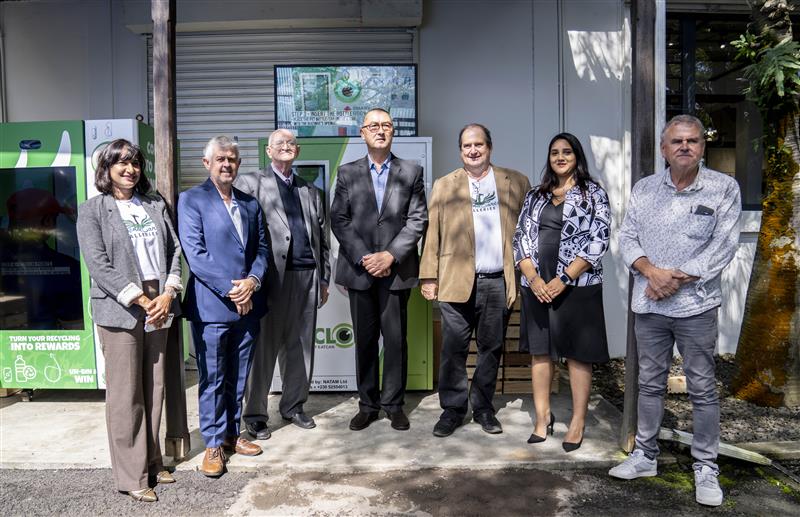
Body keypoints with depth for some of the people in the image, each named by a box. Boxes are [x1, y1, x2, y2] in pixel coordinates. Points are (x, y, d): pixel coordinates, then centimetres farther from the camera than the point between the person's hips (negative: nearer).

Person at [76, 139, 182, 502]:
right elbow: (98, 265, -8)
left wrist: (168, 294, -6)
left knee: (154, 388, 10)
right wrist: (141, 300, -14)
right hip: (120, 309, -4)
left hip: (158, 305, 4)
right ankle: (132, 476, 10)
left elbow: (174, 250, 9)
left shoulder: (155, 204, 13)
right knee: (126, 393, 0)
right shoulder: (92, 211, 0)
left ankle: (152, 463, 23)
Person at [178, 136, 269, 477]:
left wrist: (252, 281, -9)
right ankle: (214, 444, 17)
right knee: (212, 380, 5)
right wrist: (231, 289, -15)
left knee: (238, 378, 15)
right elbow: (195, 253, -11)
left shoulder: (250, 203, 14)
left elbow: (261, 249, 11)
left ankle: (232, 434, 29)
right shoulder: (191, 200, -3)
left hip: (247, 304, 5)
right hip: (211, 305, -5)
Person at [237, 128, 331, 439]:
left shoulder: (311, 192, 19)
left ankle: (293, 406, 25)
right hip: (272, 275, -4)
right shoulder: (252, 183, 4)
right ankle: (255, 414, 13)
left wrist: (324, 279, 13)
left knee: (301, 345, 10)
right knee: (264, 346, 1)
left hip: (307, 276, 5)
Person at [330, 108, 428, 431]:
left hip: (396, 270, -1)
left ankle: (393, 404, 18)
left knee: (396, 339, 4)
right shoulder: (347, 173, 8)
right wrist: (364, 258, -9)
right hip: (359, 270, 1)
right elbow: (338, 220, 1)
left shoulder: (411, 172, 6)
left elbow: (418, 219, -1)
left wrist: (390, 255, -11)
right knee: (364, 340, 8)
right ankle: (367, 404, 20)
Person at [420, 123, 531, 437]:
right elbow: (433, 234, 4)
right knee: (453, 349, 3)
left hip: (499, 283, 1)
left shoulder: (516, 183, 8)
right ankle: (453, 409, 17)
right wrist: (429, 277, -1)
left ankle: (483, 408, 25)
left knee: (491, 348, 10)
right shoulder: (444, 186, 8)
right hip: (456, 282, -1)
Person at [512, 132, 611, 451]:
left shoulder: (593, 193, 2)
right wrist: (532, 277, -8)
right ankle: (543, 416, 21)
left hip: (577, 285, -4)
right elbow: (521, 237, 7)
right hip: (537, 286, 4)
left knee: (577, 353, 3)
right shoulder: (536, 196, 13)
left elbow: (598, 240, -7)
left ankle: (578, 422, 14)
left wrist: (564, 278, -15)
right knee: (539, 351, 9)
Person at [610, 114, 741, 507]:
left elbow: (724, 246, -9)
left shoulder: (724, 188, -2)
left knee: (702, 388, 5)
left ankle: (706, 467, 19)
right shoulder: (644, 188, 7)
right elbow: (627, 238, 2)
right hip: (648, 304, 3)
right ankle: (644, 455, 26)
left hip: (695, 304, -3)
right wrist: (651, 271, -15)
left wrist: (677, 278, -15)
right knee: (650, 384, 13)